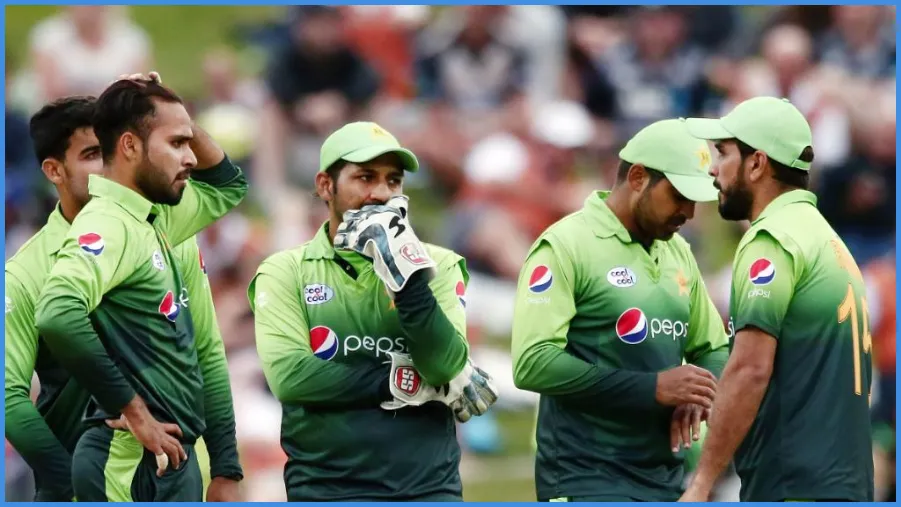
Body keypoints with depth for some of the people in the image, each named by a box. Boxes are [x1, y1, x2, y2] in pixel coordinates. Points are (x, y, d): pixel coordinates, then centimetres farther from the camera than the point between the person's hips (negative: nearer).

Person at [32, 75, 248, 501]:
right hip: (134, 465, -9)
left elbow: (226, 186, 33)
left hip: (170, 456, 9)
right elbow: (57, 314, -33)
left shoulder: (152, 222, 13)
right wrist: (131, 409, -23)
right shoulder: (106, 224, -15)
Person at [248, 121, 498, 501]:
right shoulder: (286, 272, 4)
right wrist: (405, 383, -10)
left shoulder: (436, 265, 8)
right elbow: (288, 375, -12)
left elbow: (445, 365, -7)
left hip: (428, 489, 1)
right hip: (327, 493, -1)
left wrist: (406, 274, -18)